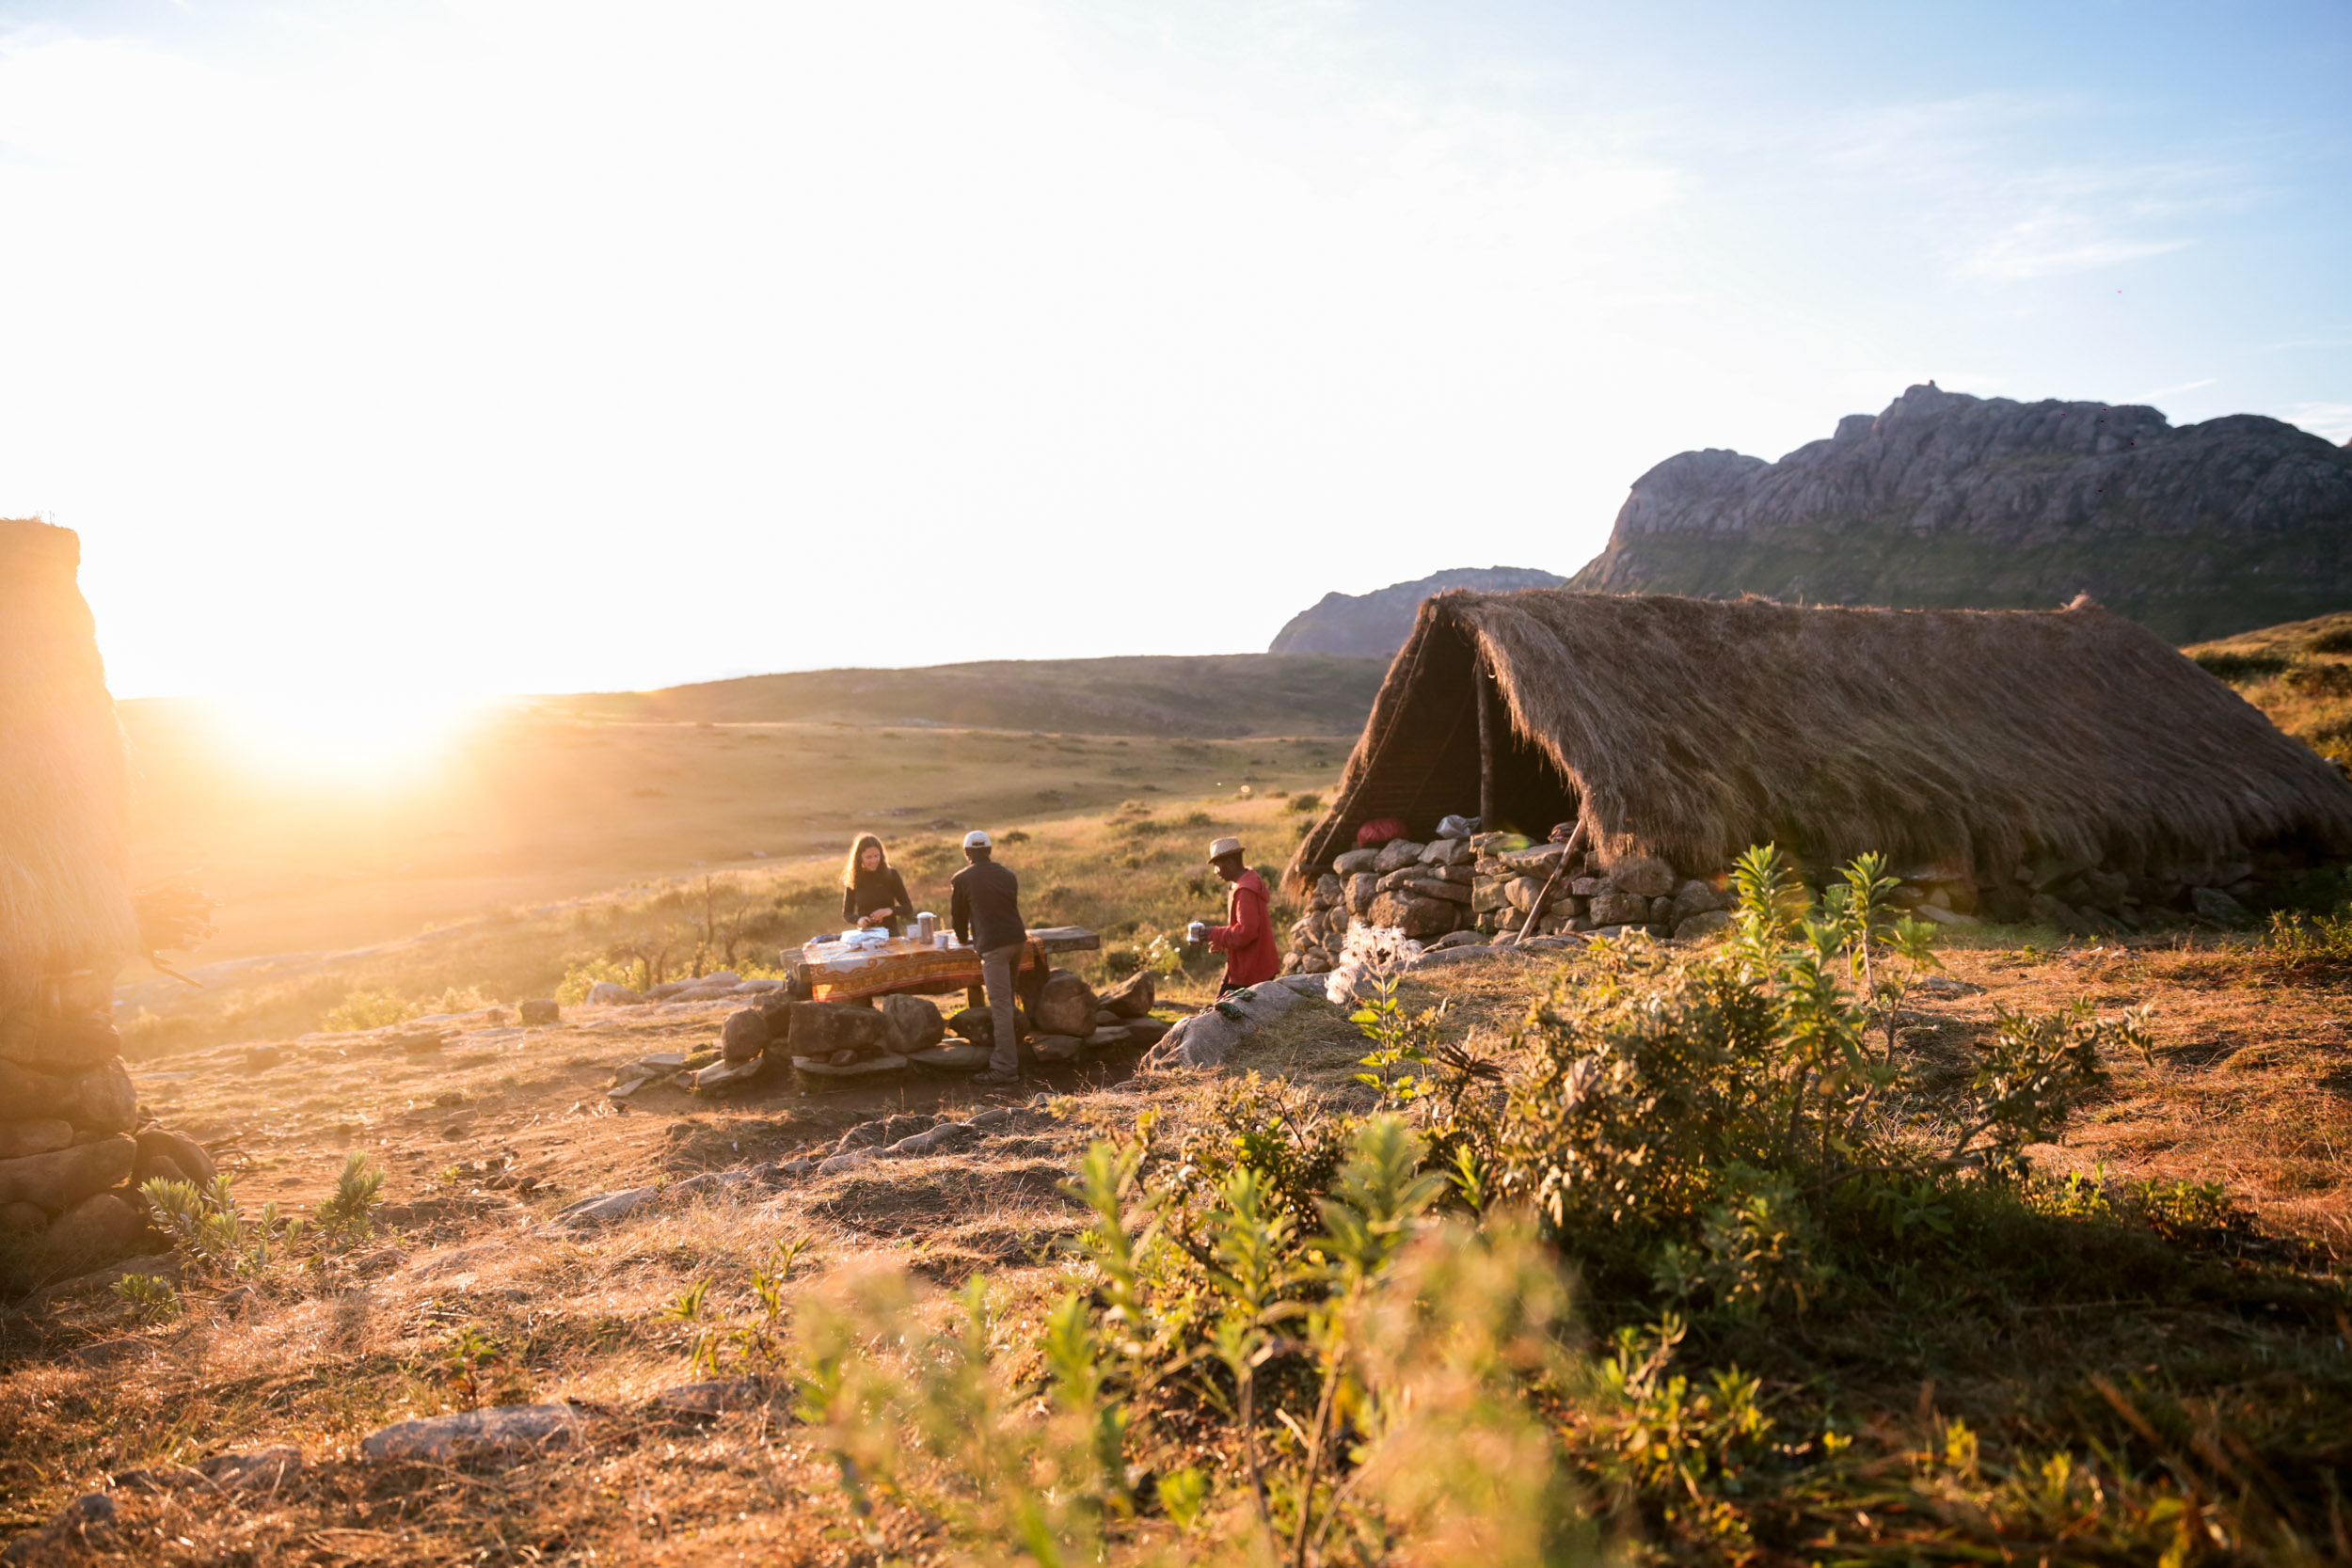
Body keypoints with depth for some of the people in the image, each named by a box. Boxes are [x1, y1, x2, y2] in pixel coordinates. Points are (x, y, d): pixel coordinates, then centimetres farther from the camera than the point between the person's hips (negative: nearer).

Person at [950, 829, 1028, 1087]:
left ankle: (1005, 1069, -10)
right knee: (1007, 1002, 18)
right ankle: (1012, 1058, 23)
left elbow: (959, 913, 11)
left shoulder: (962, 879, 2)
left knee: (1000, 1007, -8)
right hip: (1017, 939, 6)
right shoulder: (1007, 875, 17)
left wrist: (964, 939, 32)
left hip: (993, 945, -6)